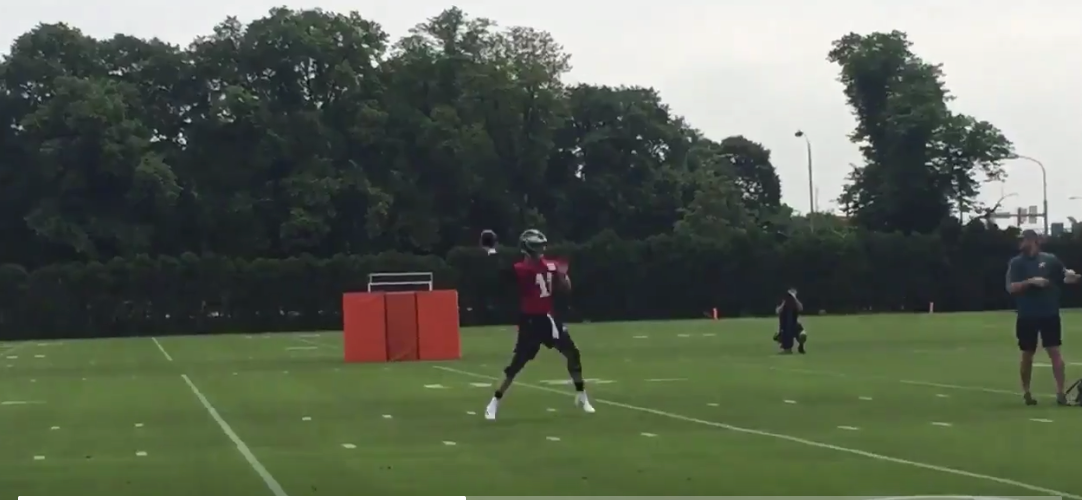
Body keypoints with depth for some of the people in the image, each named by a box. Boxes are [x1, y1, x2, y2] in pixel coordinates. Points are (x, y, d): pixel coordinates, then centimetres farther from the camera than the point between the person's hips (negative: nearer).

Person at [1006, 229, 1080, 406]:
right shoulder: (1016, 262, -1)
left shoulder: (1050, 259, 2)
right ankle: (1026, 392, 22)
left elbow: (1066, 277, 10)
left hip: (1050, 314, 0)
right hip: (1027, 317, 0)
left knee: (1055, 352, -6)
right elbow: (1011, 287, -10)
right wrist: (1031, 281, -23)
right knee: (1027, 355, 8)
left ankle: (1061, 393, -6)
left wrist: (1071, 276, -13)